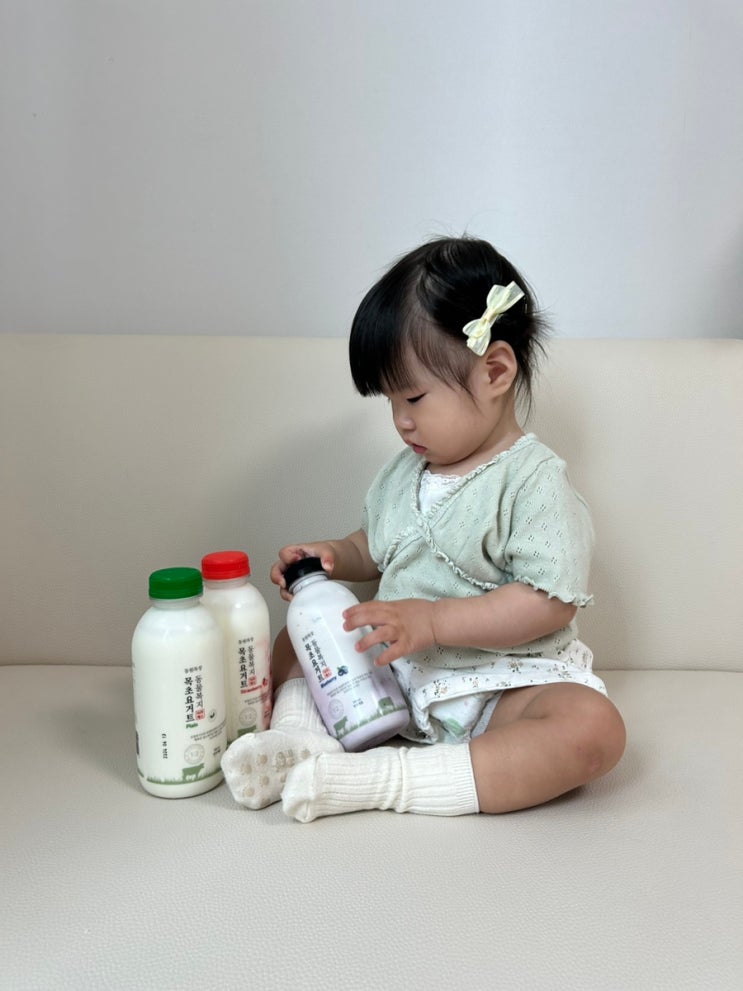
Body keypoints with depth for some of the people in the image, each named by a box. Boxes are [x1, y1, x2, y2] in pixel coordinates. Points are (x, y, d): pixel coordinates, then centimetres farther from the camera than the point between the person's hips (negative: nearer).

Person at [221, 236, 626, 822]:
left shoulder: (534, 481, -15)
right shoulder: (404, 472, 8)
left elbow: (549, 602, -22)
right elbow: (376, 549, 22)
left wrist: (431, 621, -26)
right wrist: (332, 557, 0)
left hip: (503, 680, -6)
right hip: (395, 669, 7)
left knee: (593, 729, -34)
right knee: (296, 639, 10)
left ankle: (383, 780, -37)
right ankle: (303, 736, -17)